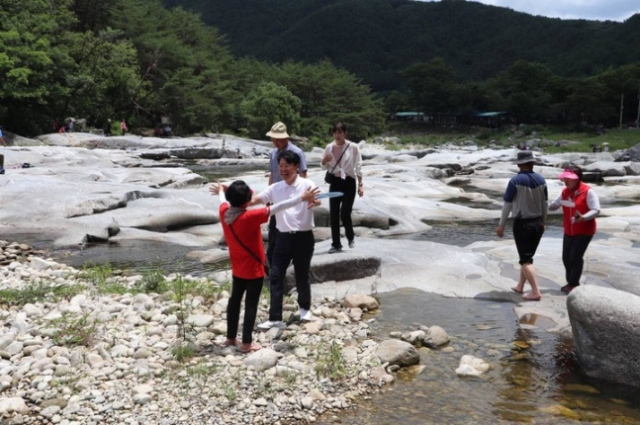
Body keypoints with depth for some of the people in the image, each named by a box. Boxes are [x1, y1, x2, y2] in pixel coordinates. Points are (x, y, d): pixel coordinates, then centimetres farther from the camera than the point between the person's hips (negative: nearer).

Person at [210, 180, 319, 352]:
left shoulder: (224, 212, -8)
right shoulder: (250, 217, -28)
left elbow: (223, 200, 16)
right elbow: (277, 208, -29)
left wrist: (221, 190, 39)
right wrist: (302, 198, -27)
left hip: (237, 268, 7)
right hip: (253, 269, -7)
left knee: (235, 300, 18)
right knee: (251, 305, 3)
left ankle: (230, 338, 29)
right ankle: (246, 343, 10)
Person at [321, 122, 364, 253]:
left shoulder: (353, 147, -7)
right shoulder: (329, 147, 2)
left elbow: (358, 166, -4)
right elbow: (325, 167, 11)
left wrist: (360, 184, -7)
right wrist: (324, 161, -12)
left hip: (348, 182, -3)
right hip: (335, 182, 4)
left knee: (344, 214, -8)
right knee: (333, 215, 2)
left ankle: (350, 237, 22)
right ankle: (336, 244, 13)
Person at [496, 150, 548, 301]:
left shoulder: (516, 181, -15)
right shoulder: (541, 180, -1)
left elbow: (507, 205, -12)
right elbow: (544, 204, 7)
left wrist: (501, 225, -4)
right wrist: (543, 222, 21)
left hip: (522, 224, -5)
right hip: (537, 223, 5)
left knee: (525, 259, 1)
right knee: (527, 256, 19)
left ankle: (535, 292, -4)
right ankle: (520, 286, 31)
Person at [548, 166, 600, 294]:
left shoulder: (588, 191, -16)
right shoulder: (565, 192, 4)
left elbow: (596, 210, -20)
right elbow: (554, 205, 10)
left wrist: (583, 218, -36)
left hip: (584, 231, -6)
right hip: (569, 231, 6)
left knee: (576, 257, -6)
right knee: (566, 257, 7)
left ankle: (574, 284, 9)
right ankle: (570, 282, 24)